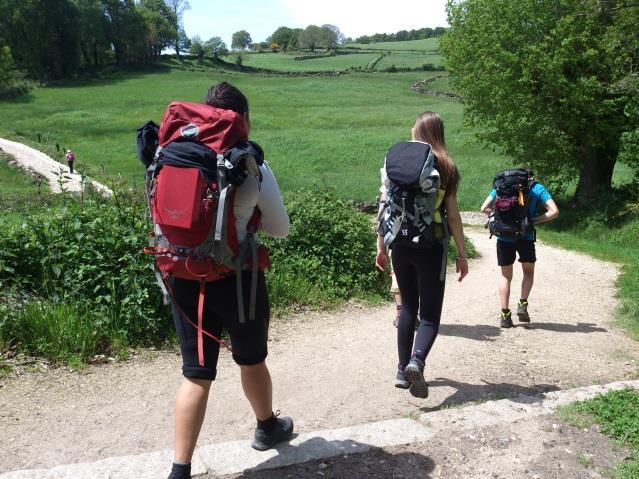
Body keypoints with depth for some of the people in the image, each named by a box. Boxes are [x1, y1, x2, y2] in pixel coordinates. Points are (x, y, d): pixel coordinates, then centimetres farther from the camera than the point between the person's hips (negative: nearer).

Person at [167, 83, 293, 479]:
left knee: (196, 373, 10)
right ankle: (268, 427, 45)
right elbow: (281, 229, -1)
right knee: (251, 359, 20)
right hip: (236, 277, -2)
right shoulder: (255, 170, -11)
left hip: (184, 276, 3)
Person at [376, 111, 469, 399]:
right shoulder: (445, 166, -1)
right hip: (431, 246, -3)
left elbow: (384, 207, 2)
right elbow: (452, 214, -4)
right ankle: (417, 361, -20)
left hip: (400, 244, 3)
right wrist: (462, 254, 2)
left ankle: (402, 370, 20)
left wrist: (381, 247, 8)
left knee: (408, 307, 17)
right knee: (430, 313, 5)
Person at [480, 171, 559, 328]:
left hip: (504, 236, 1)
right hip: (525, 236, -1)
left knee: (505, 276, 14)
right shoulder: (537, 188, 10)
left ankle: (505, 315, 9)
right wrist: (534, 220, 3)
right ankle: (522, 304, 6)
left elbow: (484, 208, 6)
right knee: (528, 271, 22)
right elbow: (554, 211, -1)